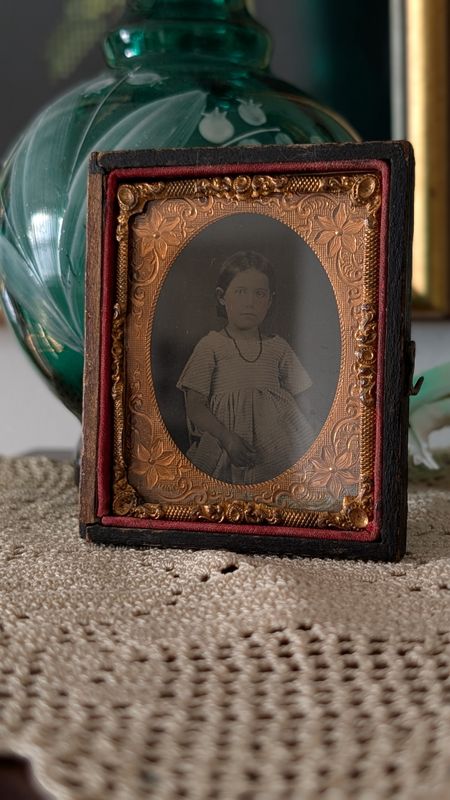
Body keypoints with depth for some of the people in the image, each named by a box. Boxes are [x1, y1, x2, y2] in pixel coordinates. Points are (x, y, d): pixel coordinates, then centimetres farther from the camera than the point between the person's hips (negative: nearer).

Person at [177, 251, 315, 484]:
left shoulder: (278, 349, 13)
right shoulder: (210, 346, 3)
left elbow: (295, 405, 15)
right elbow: (195, 407, -3)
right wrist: (228, 438, -15)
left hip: (275, 452, 3)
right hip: (224, 449, -2)